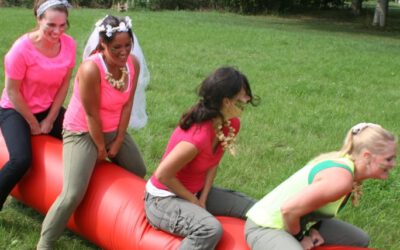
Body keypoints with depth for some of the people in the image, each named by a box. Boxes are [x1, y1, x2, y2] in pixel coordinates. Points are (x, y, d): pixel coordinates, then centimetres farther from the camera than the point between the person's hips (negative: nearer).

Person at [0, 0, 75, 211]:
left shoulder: (69, 45, -12)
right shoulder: (22, 48, -26)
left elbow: (64, 84, -3)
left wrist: (50, 120, -5)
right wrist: (33, 124, -11)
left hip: (48, 108, 5)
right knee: (22, 160, -25)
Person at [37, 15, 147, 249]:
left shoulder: (133, 64, -12)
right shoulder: (91, 69, -33)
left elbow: (127, 105, -5)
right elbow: (92, 115, -24)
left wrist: (118, 142, -3)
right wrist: (101, 148, -12)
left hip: (114, 130, 7)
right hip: (83, 133, -7)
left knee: (139, 172, 22)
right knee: (73, 195, -17)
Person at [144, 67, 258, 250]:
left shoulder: (232, 125, -7)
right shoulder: (198, 137, -33)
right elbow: (162, 175, -27)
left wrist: (202, 199, -8)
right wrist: (194, 201, -14)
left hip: (195, 192, 9)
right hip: (164, 199, -9)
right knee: (211, 229, -35)